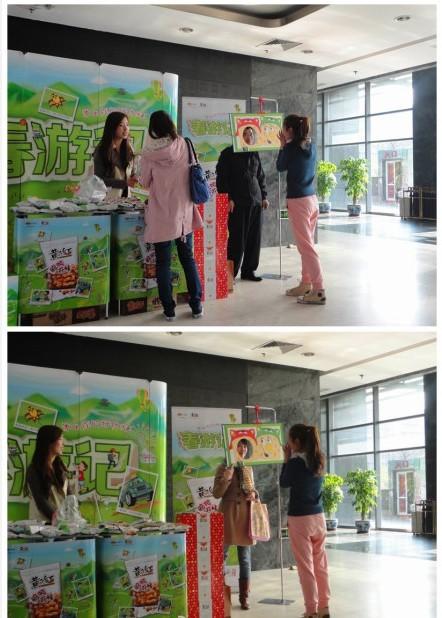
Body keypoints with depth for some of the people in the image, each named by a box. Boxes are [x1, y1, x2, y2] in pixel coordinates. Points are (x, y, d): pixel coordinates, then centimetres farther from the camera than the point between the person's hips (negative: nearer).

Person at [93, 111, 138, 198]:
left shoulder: (128, 149, 7)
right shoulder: (101, 151, -7)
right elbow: (99, 180, -11)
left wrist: (133, 177, -7)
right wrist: (124, 182, -19)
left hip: (125, 196, 4)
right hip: (107, 198, -4)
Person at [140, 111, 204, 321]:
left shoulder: (149, 153, -11)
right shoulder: (183, 146, -6)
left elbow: (145, 182, 0)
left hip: (161, 215, -2)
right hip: (183, 213, 3)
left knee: (163, 263, 6)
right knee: (188, 259, 14)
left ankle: (169, 309, 9)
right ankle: (196, 305, 16)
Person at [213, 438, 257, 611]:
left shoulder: (248, 468, 11)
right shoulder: (224, 468, -3)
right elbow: (216, 493, -6)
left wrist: (253, 494, 0)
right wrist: (226, 479, -21)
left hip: (245, 514, 4)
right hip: (228, 513, -4)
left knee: (245, 558, 6)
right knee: (221, 554, 0)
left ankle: (244, 597, 13)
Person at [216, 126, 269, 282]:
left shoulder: (255, 154, 14)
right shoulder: (228, 153, -2)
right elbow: (222, 177, -5)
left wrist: (264, 196, 15)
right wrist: (228, 198, -13)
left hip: (255, 201, 6)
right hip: (237, 202, -6)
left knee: (254, 238, 5)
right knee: (237, 238, -8)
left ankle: (249, 270, 16)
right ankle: (230, 273, -1)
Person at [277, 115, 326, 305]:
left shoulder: (291, 147, -12)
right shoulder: (311, 146, 7)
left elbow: (280, 167, 3)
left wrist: (283, 146, 11)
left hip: (298, 201, -8)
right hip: (312, 199, 8)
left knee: (306, 246, -7)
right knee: (306, 244, 16)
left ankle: (318, 291, -9)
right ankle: (306, 284, 22)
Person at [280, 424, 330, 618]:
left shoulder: (296, 461, -14)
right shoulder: (319, 460, 5)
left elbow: (284, 483, 1)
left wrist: (286, 459, 4)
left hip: (299, 518, -6)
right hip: (318, 516, 6)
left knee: (306, 566, 0)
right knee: (320, 564, 11)